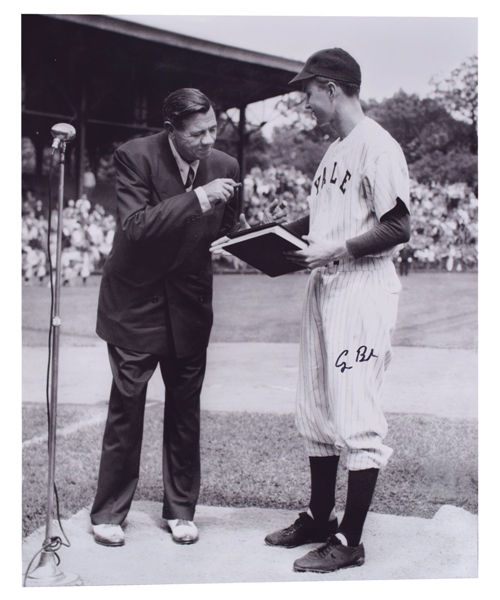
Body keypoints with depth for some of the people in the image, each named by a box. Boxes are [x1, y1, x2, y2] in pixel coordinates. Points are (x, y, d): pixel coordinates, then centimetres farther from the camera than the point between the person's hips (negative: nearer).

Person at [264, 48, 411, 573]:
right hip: (322, 289, 10)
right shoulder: (333, 151, 18)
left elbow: (397, 228, -17)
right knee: (314, 410, 14)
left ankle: (349, 540, 5)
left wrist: (336, 249, -20)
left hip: (362, 291, -10)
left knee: (356, 415, -5)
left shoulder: (377, 146, -11)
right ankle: (319, 517, 28)